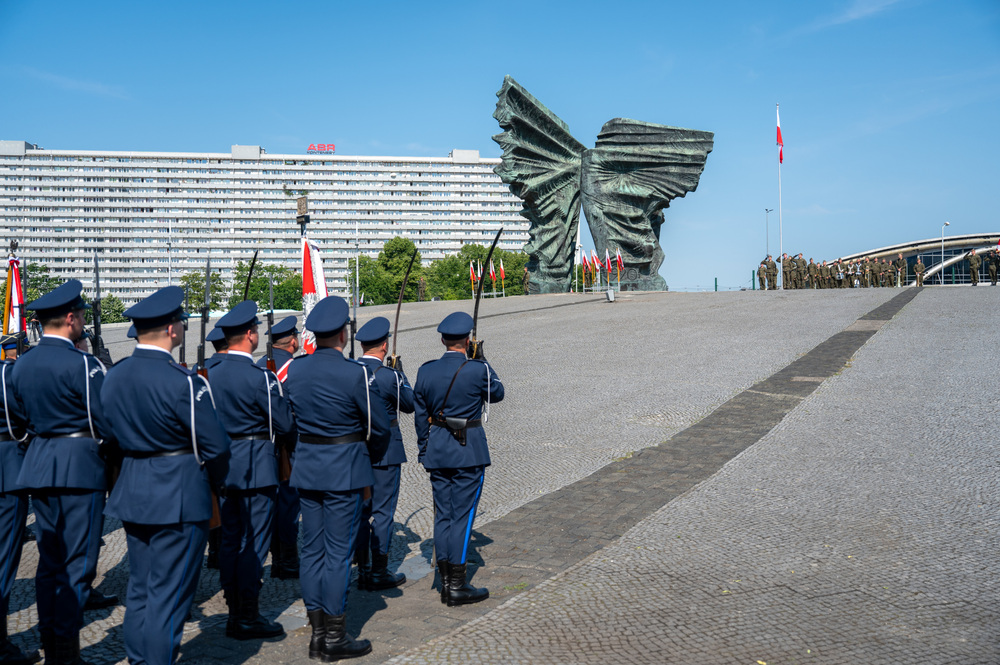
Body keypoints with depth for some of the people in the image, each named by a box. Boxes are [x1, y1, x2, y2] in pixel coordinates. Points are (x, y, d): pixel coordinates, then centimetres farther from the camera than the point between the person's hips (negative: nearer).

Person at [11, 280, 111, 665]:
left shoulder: (21, 365, 9)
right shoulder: (82, 364, -15)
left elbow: (26, 416, 16)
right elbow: (106, 421, -14)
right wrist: (112, 454, 2)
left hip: (38, 466, 8)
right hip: (80, 466, -7)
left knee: (49, 561, 14)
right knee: (78, 562, -1)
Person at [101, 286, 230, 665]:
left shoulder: (113, 377, 4)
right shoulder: (182, 382, -19)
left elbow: (113, 434, 13)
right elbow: (214, 445, -16)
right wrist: (217, 484, 1)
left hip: (132, 493, 8)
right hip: (179, 496, -8)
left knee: (139, 588, 18)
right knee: (170, 593, 1)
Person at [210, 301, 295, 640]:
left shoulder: (211, 374, 4)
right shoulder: (260, 377, -16)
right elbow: (285, 423, -12)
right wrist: (295, 446, 7)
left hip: (222, 465, 7)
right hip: (256, 466, -7)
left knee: (230, 539, 13)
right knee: (254, 542, 0)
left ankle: (234, 612, 21)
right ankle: (248, 617, 5)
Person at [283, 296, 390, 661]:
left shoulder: (295, 369, 1)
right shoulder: (356, 373, -16)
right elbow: (379, 426, -9)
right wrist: (372, 456, 10)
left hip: (306, 467, 6)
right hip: (345, 470, -6)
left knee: (312, 549, 12)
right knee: (339, 553, 1)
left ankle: (317, 633, 20)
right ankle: (334, 638, 9)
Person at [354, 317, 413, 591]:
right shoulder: (388, 376, -18)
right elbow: (410, 405, -4)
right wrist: (402, 375, 9)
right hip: (384, 451, -6)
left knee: (361, 510, 14)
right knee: (383, 511, 4)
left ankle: (362, 571, 21)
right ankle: (379, 573, 10)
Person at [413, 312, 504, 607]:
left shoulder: (426, 371, 0)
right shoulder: (478, 370, -14)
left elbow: (420, 414, 8)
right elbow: (496, 394, 7)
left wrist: (423, 450, 18)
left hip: (437, 451, 5)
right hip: (468, 451, -5)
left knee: (442, 515, 11)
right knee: (462, 516, 0)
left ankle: (446, 582, 18)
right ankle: (457, 586, 5)